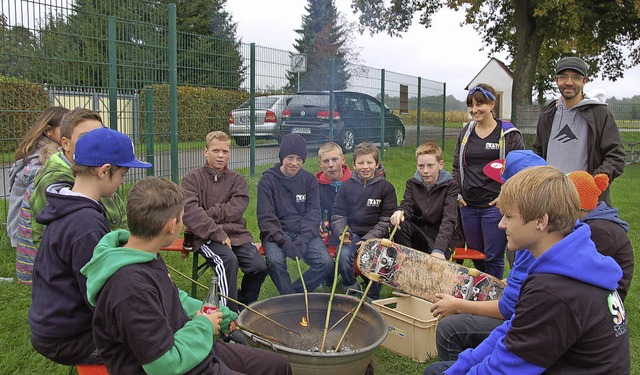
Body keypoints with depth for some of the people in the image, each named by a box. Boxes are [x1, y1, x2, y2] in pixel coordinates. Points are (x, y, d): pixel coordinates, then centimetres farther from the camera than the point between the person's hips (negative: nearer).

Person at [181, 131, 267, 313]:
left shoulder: (237, 180, 13)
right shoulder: (193, 179, 4)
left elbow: (235, 210, -2)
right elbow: (190, 212, -12)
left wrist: (207, 214, -9)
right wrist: (218, 233, -18)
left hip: (236, 233, 3)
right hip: (206, 236, -3)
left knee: (259, 266, -19)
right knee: (228, 261, -33)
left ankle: (243, 307, 9)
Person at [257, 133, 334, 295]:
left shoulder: (309, 180, 8)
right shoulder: (268, 180, 0)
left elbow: (313, 213, 4)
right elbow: (265, 217, -7)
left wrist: (303, 240, -13)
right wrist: (283, 241, -21)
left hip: (305, 232, 3)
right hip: (277, 232, -2)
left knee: (326, 263, -22)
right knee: (275, 261, -33)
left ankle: (294, 293, -3)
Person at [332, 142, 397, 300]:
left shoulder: (386, 187, 2)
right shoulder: (347, 186, 8)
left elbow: (387, 220, -2)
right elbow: (338, 214, 10)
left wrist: (369, 239, -14)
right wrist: (342, 232, -11)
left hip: (376, 234, -1)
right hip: (352, 233, 2)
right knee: (343, 254, -28)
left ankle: (373, 298, -2)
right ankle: (352, 290, -3)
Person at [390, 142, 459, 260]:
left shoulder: (451, 186, -8)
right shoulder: (412, 183, 6)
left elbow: (449, 220, -20)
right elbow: (407, 205, -8)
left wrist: (439, 249, -36)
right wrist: (400, 212, -36)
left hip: (440, 238, -4)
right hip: (418, 233, 4)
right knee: (400, 225, -26)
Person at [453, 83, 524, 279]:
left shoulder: (509, 134, -5)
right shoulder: (466, 133, 10)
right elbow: (456, 166, 16)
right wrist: (458, 194, 8)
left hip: (495, 206, -5)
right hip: (468, 206, 5)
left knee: (493, 257, 0)